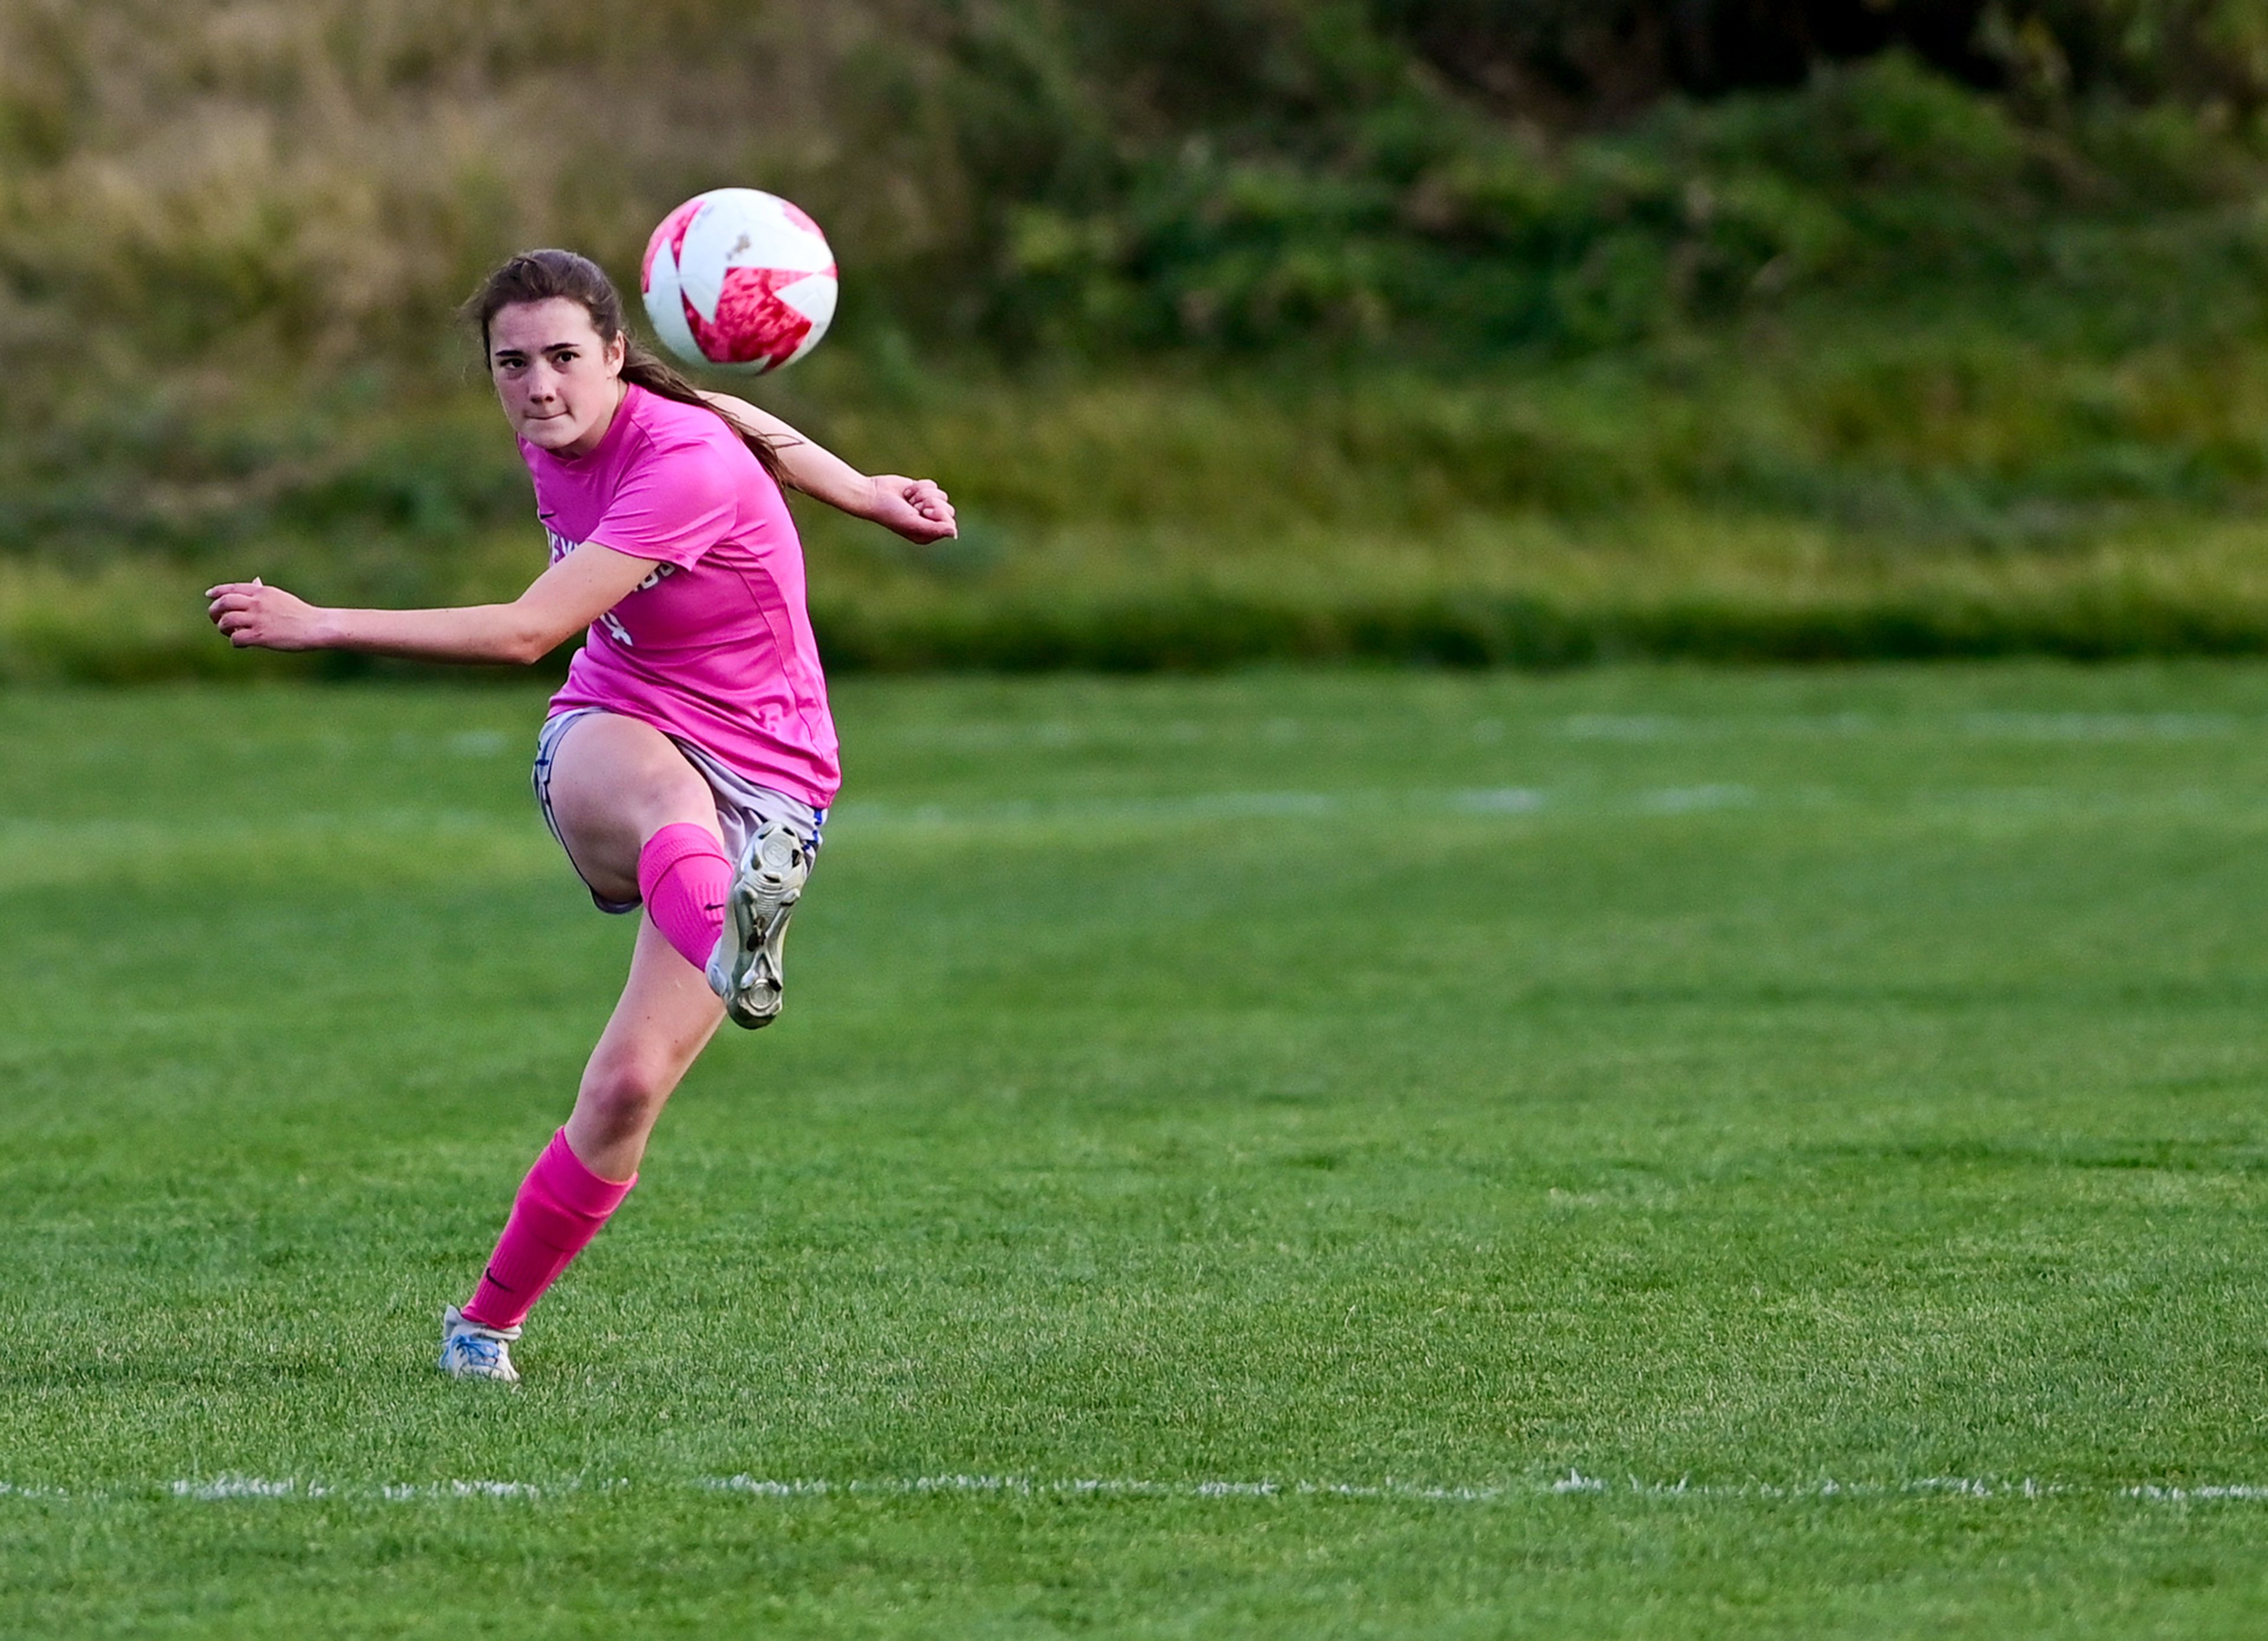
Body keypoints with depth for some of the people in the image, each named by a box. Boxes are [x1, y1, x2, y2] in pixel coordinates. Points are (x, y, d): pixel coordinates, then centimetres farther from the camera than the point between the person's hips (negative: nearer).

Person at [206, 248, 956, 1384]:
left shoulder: (686, 464, -24)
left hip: (761, 788, -4)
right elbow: (725, 417, 20)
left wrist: (320, 626, -30)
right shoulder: (555, 438, -1)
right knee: (668, 804, -39)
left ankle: (488, 1320, 5)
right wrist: (863, 493, 22)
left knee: (628, 1089, -14)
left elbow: (525, 632, -29)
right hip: (612, 738, 4)